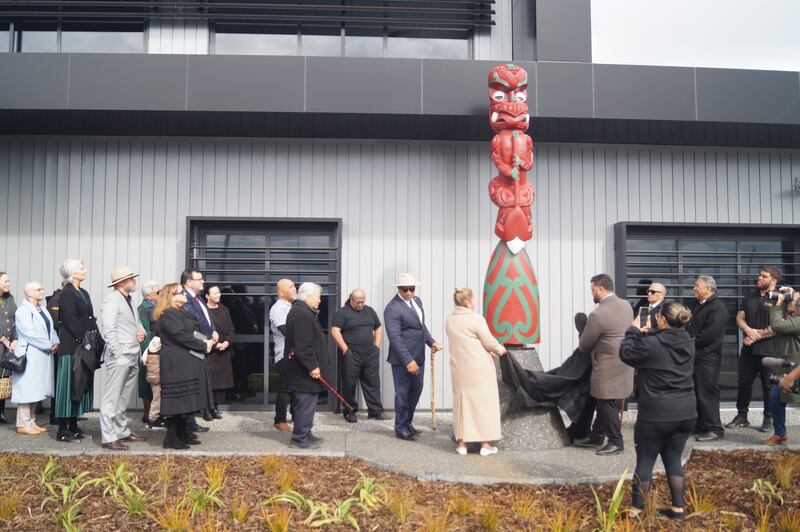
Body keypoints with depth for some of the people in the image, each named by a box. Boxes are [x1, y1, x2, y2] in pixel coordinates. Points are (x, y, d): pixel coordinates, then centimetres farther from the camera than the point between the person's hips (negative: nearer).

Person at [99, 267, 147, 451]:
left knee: (124, 399, 17)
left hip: (132, 359, 9)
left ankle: (122, 432, 26)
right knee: (112, 399, -4)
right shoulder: (111, 301, -9)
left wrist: (142, 333, 5)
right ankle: (108, 438, -1)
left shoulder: (129, 301, 19)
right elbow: (109, 331, -16)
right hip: (119, 358, -9)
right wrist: (118, 354, -19)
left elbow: (137, 325, 28)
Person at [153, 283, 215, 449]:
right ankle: (171, 439, 0)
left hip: (186, 362, 10)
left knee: (185, 400, 13)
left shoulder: (181, 313, 20)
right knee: (177, 400, -7)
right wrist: (204, 346, -13)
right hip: (176, 364, -10)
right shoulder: (168, 315, -13)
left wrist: (207, 340, 2)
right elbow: (182, 336, -21)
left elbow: (192, 332, 20)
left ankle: (183, 434, 21)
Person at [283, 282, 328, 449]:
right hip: (304, 371, -11)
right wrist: (312, 366, -21)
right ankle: (300, 438, 3)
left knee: (305, 403, 17)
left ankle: (304, 434, 26)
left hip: (303, 369, 11)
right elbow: (303, 345, -26)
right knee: (306, 403, -4)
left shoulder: (300, 310, 15)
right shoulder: (302, 314, -20)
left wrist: (313, 365, 18)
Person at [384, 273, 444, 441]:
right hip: (402, 359, -8)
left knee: (416, 390, 18)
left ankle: (408, 422, 34)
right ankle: (401, 428, 20)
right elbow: (395, 337, -22)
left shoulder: (417, 301, 8)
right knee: (402, 394, 5)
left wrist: (431, 342, 4)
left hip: (418, 357, 8)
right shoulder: (393, 309, -19)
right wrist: (408, 361, -25)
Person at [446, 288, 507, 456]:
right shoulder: (476, 319, -15)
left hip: (459, 368, 6)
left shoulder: (449, 320, 5)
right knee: (483, 402, 5)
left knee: (462, 401, 12)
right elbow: (489, 342, -8)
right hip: (480, 368, -5)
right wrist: (500, 350, 14)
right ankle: (485, 444, 10)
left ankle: (462, 444, 15)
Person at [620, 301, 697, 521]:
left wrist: (634, 331, 8)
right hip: (685, 412, 6)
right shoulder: (688, 343, 3)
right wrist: (647, 334, 11)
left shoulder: (651, 344, -18)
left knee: (645, 460, 6)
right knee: (673, 459, 17)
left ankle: (636, 509, 13)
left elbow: (625, 353, -4)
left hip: (657, 414, -6)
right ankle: (677, 508, 21)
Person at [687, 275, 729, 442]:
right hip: (696, 356, 9)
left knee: (707, 393, -6)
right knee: (698, 393, 13)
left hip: (707, 357, -9)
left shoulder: (718, 307, -13)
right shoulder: (700, 306, 18)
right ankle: (701, 426, 22)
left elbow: (710, 334, -21)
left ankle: (714, 429, 2)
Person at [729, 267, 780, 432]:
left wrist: (755, 336, -13)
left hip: (768, 350, -5)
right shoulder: (750, 297, 13)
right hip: (749, 350, 5)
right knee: (743, 383, 8)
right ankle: (742, 416, 19)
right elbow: (740, 318, 9)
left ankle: (768, 418, 17)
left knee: (769, 385, 4)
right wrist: (748, 330, -11)